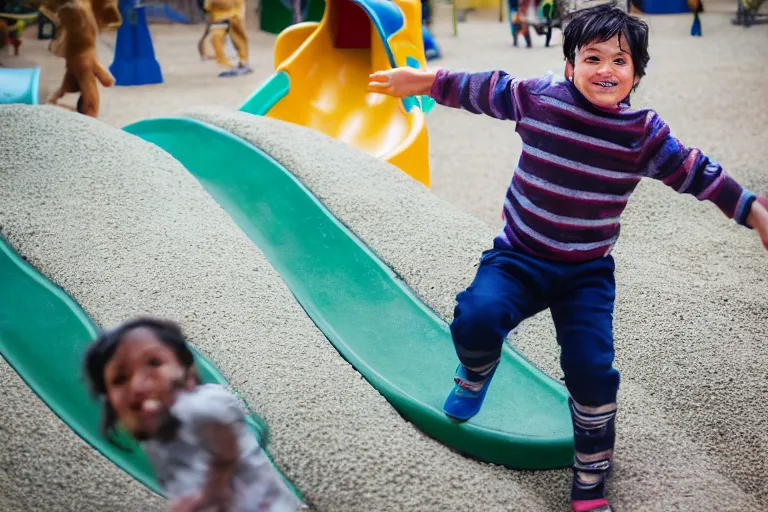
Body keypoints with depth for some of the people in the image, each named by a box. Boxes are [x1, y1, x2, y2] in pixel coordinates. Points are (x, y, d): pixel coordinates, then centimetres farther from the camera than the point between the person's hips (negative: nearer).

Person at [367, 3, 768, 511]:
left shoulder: (645, 133, -7)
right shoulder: (537, 97, -8)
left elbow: (697, 172, 4)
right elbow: (481, 89, 7)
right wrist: (421, 81, 13)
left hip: (588, 274, 1)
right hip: (518, 258, 0)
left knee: (592, 369, -7)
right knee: (476, 320, -27)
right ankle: (475, 376, 13)